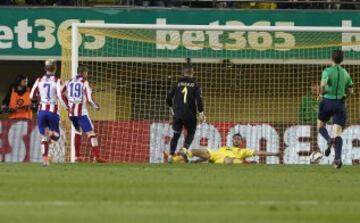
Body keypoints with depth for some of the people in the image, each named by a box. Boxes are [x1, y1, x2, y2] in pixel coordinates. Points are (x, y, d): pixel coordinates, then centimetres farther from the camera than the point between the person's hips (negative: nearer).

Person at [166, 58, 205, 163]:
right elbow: (199, 99, -11)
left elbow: (169, 97, 6)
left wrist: (171, 107, 24)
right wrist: (201, 113, -4)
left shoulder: (177, 84, 4)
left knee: (176, 134, 12)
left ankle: (171, 154, 3)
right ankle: (185, 148, -7)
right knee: (191, 133, 16)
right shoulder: (195, 85, -3)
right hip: (190, 115, -2)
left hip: (178, 114, 2)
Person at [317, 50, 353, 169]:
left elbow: (323, 84, -26)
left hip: (327, 102, -3)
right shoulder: (345, 73, 6)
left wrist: (322, 92, -6)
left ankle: (329, 140, -10)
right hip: (340, 104, 3)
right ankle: (338, 158, -20)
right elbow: (350, 91, 11)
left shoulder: (328, 71, -8)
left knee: (320, 125, 21)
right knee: (338, 133, -2)